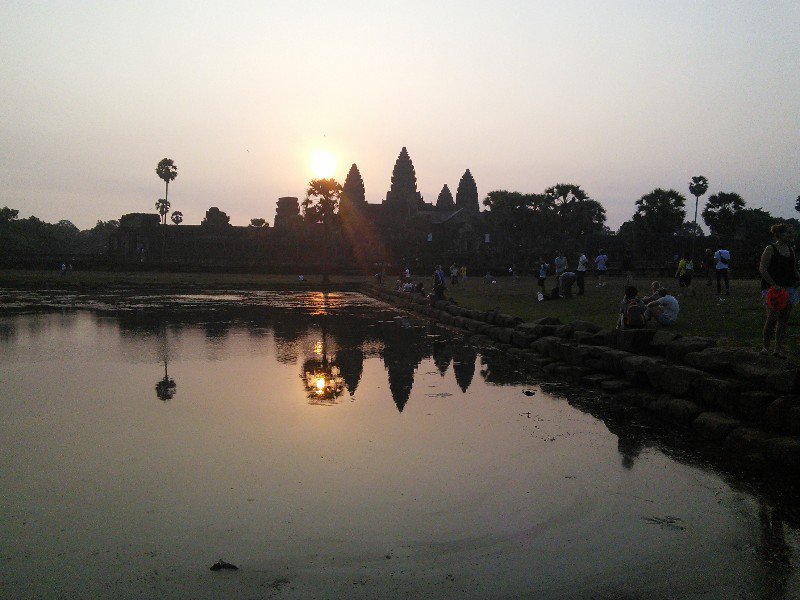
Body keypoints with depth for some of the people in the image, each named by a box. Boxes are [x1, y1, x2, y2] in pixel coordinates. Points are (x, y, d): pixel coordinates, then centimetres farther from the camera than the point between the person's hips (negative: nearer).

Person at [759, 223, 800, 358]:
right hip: (772, 288, -7)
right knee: (773, 317, -13)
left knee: (784, 319, 5)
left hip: (789, 288, 7)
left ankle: (779, 348, 11)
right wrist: (774, 285, -19)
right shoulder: (770, 249, -7)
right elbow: (762, 268, -13)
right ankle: (766, 346, 1)